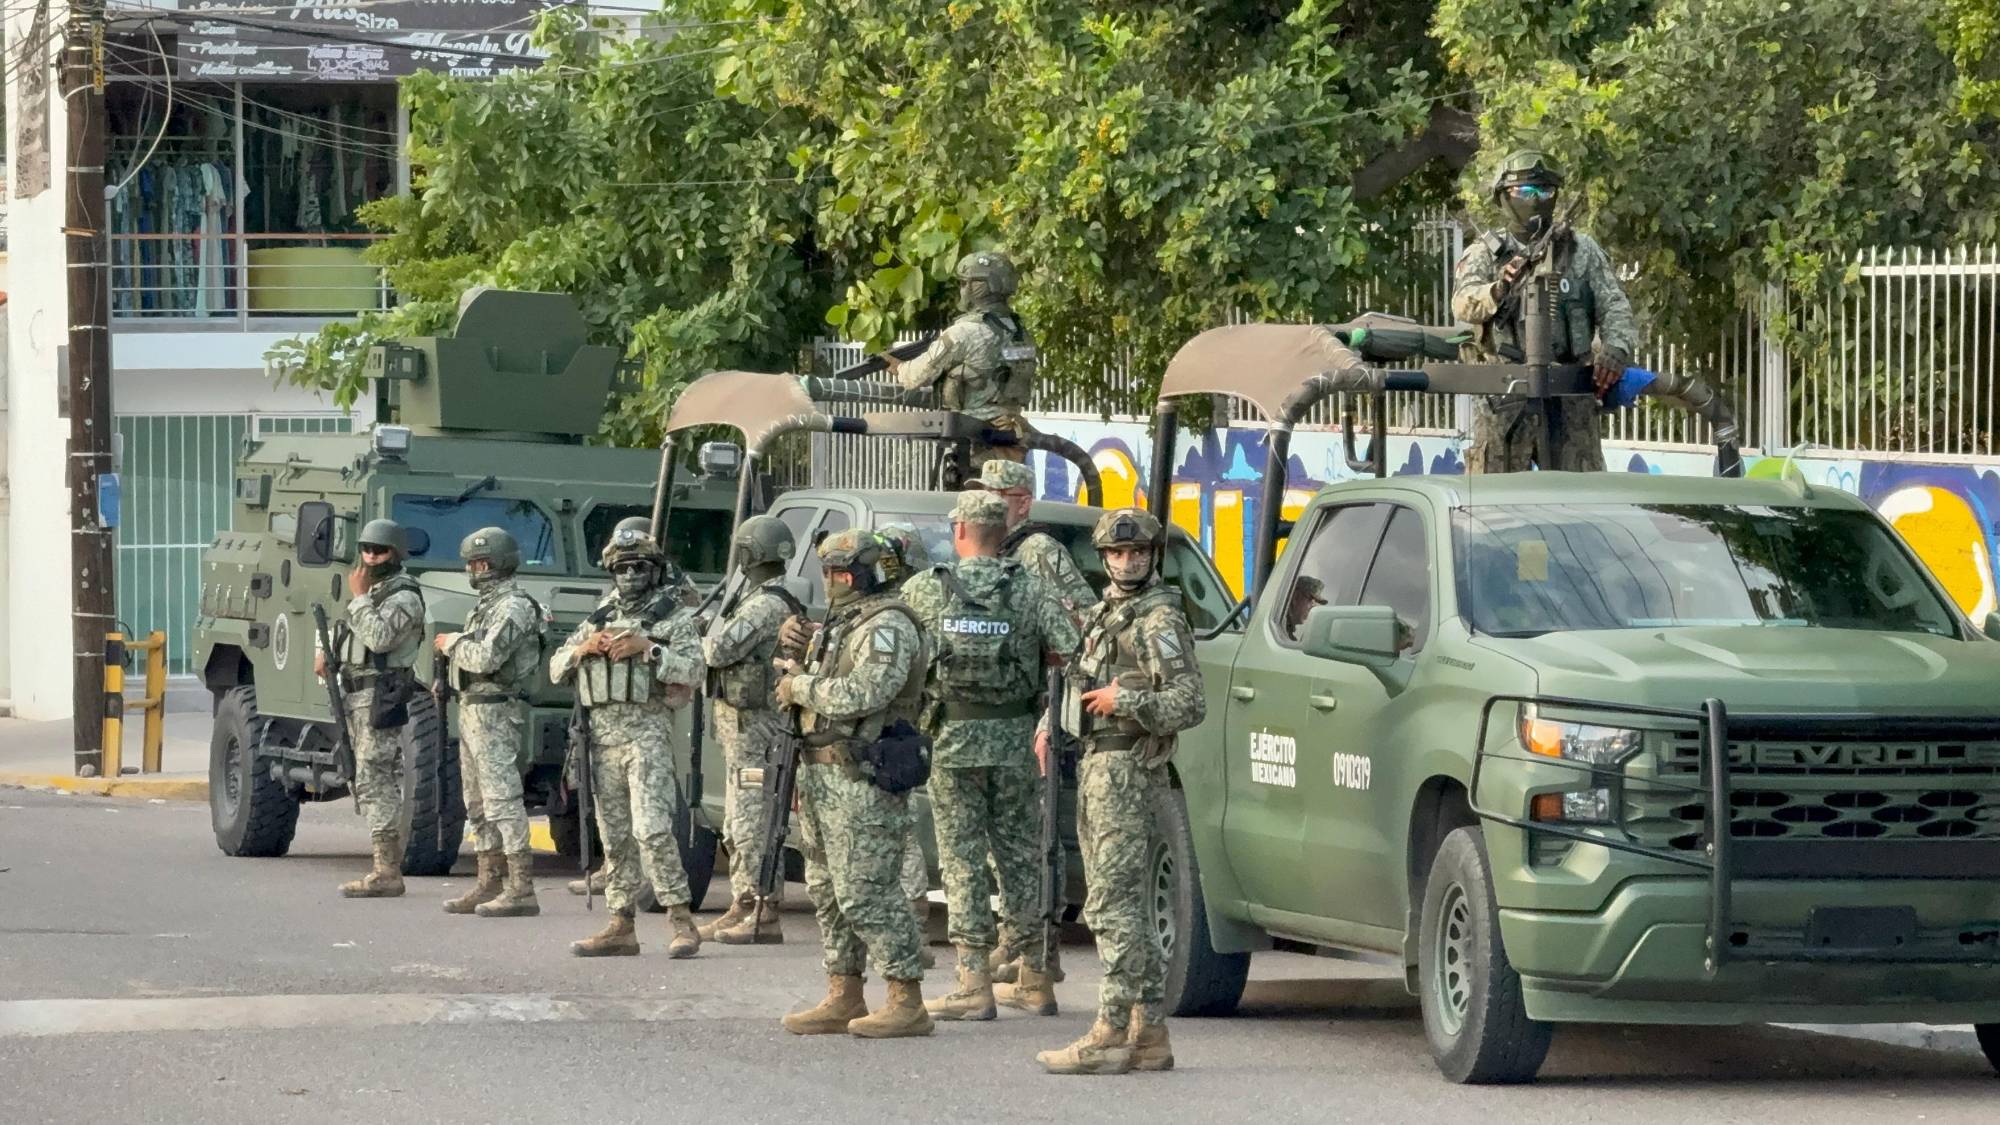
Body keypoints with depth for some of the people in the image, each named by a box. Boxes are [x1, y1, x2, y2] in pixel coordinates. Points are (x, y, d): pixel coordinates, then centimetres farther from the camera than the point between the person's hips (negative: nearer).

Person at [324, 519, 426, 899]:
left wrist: (359, 597, -16)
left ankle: (387, 873, -14)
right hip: (356, 694, 10)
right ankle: (389, 867, 13)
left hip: (381, 698, -10)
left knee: (374, 782, -13)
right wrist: (326, 652, 12)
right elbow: (350, 633, 31)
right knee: (373, 783, 10)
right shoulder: (371, 590, 20)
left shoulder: (403, 596, -11)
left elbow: (379, 636, -25)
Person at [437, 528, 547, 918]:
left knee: (501, 798, -14)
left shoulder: (513, 607, -14)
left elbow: (486, 658, -23)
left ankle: (521, 889, -17)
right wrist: (454, 647, 5)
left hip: (495, 712, -11)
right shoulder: (486, 604, 18)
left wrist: (452, 643, -8)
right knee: (477, 802, 14)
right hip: (471, 710, 11)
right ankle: (490, 883, 19)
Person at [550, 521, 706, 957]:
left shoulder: (673, 616, 4)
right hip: (602, 734, 6)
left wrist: (647, 648, -17)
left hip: (647, 731, -6)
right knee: (614, 835, 6)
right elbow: (556, 669, 19)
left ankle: (681, 919, -14)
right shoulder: (600, 617, 20)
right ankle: (620, 926, 9)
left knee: (651, 828, -16)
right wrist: (583, 648, -1)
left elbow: (692, 669, -9)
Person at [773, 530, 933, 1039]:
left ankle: (907, 1003, -10)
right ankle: (844, 998, 19)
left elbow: (862, 694, -25)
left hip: (861, 782, -11)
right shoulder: (841, 623, 19)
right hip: (821, 775, 11)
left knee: (865, 893, -12)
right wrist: (800, 673, 8)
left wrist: (802, 687, -14)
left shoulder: (887, 628, -14)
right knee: (830, 892, 13)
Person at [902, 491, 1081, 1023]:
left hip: (952, 739, -2)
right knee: (1020, 855, 12)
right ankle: (1034, 979, 16)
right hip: (1013, 740, 2)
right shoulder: (1028, 590, -1)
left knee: (963, 858, 1)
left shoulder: (925, 590, -3)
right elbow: (1068, 647, -10)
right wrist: (1028, 658, 9)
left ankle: (975, 984, -2)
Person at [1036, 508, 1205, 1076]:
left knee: (1113, 905, -12)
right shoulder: (1108, 611, 17)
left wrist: (1124, 701, -20)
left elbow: (1190, 704, -18)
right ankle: (1148, 1033, 14)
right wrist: (1054, 724, 14)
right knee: (1127, 905, 11)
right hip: (1097, 767, 10)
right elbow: (1087, 682, 30)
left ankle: (1111, 1035, -15)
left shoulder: (1159, 620, -11)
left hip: (1124, 772, -10)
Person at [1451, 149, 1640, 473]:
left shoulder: (1582, 250, 11)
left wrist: (1616, 348, -20)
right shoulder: (1483, 254, 8)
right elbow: (1465, 303, -11)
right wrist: (1499, 290, -34)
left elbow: (1614, 307, 2)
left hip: (1569, 404, 0)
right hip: (1502, 404, 0)